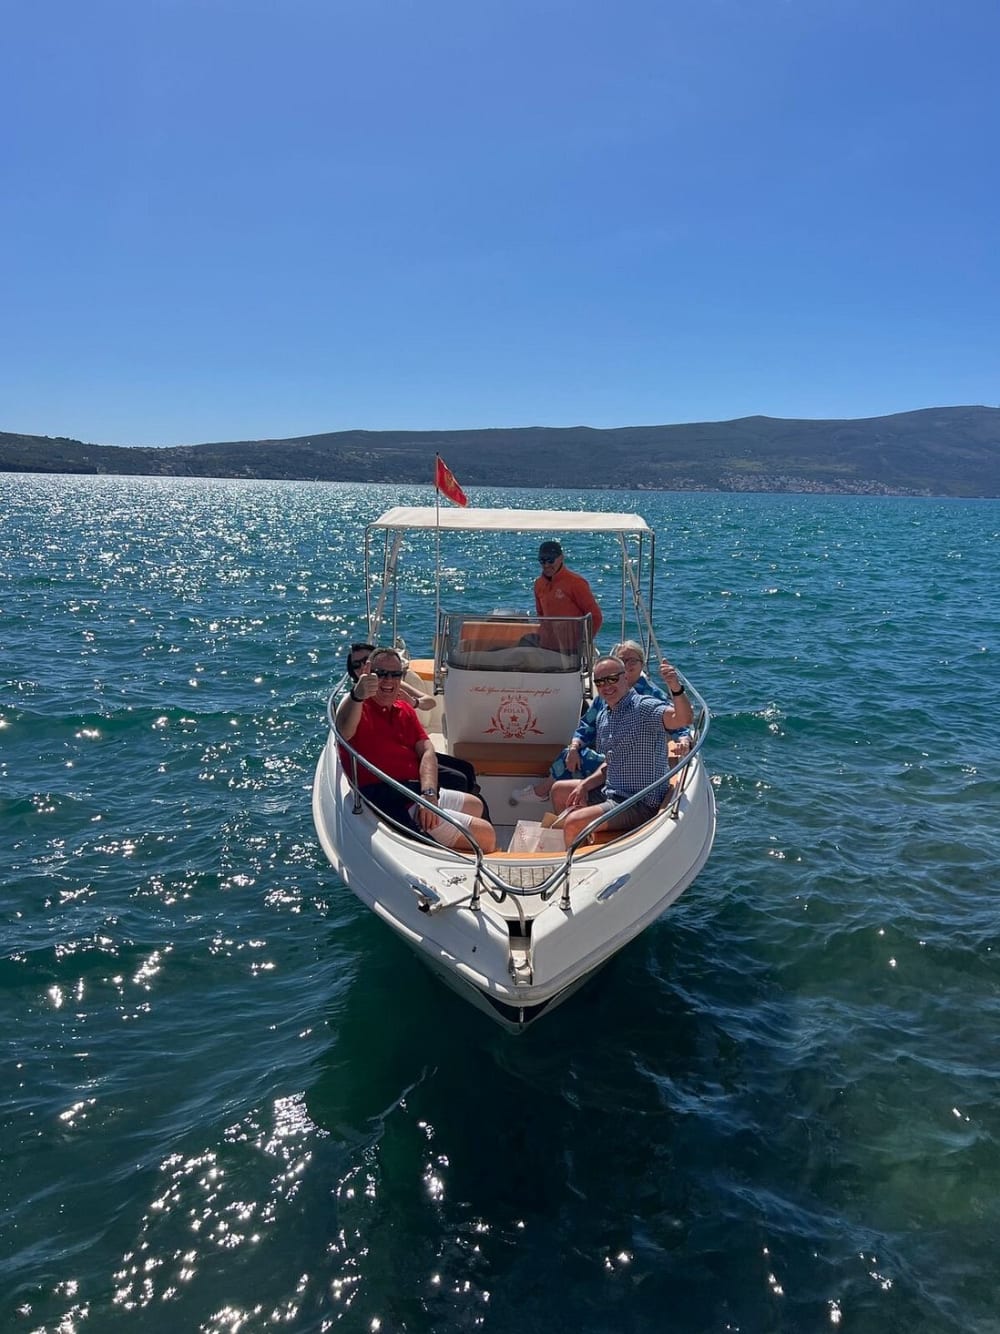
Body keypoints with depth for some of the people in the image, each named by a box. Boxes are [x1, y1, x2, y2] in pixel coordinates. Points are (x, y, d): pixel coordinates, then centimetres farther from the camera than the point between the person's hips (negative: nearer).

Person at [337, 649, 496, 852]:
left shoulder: (405, 710, 16)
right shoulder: (357, 706, -10)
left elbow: (427, 752, 3)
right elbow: (343, 733, -35)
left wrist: (429, 793, -17)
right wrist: (356, 696, -58)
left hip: (418, 791, 9)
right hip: (388, 802, -9)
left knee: (475, 805, 30)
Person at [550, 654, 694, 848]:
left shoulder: (644, 707, -17)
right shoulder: (603, 716, 10)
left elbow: (685, 719, -37)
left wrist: (676, 689, -55)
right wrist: (584, 785, 2)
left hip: (641, 804, -10)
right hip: (611, 793, 10)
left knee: (574, 823, -25)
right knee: (559, 790, 26)